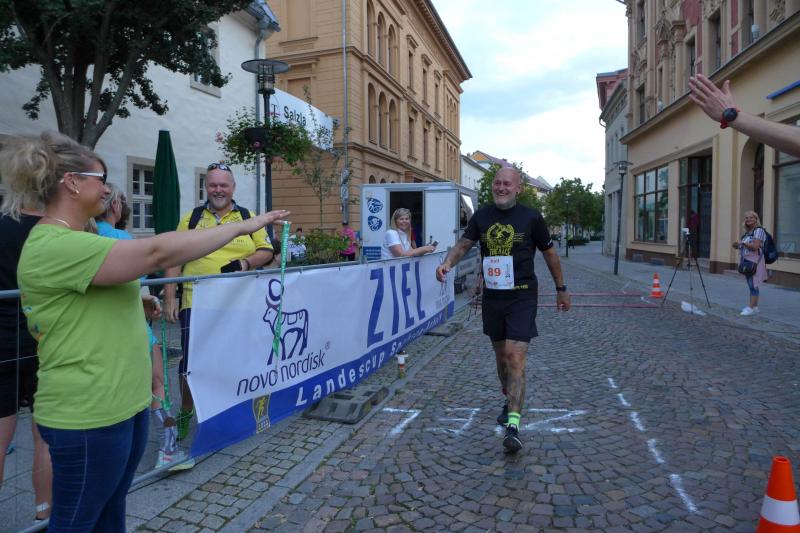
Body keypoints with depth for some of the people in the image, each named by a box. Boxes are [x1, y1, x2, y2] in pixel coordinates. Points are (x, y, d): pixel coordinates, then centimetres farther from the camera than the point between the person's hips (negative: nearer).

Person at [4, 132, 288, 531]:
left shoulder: (69, 241, 13)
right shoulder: (54, 246, -22)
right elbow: (158, 253, -30)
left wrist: (138, 303, 16)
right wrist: (243, 227, -24)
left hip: (123, 402, 10)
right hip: (88, 414, -10)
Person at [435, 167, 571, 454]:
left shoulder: (531, 217, -4)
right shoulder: (482, 216, 5)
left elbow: (550, 253, 5)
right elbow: (463, 244, 4)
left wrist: (561, 289, 11)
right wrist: (447, 262, -18)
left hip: (522, 297, -4)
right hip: (492, 297, 4)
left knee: (515, 357, -14)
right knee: (501, 355, 17)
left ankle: (513, 424, -14)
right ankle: (509, 401, 40)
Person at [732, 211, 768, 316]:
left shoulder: (759, 230, -8)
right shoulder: (747, 232, 17)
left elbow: (755, 246, -19)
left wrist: (742, 242, -15)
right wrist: (737, 246, 5)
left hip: (754, 262, -8)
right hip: (747, 262, 8)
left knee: (753, 284, -9)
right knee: (752, 285, 11)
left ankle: (751, 308, -9)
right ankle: (755, 306, 16)